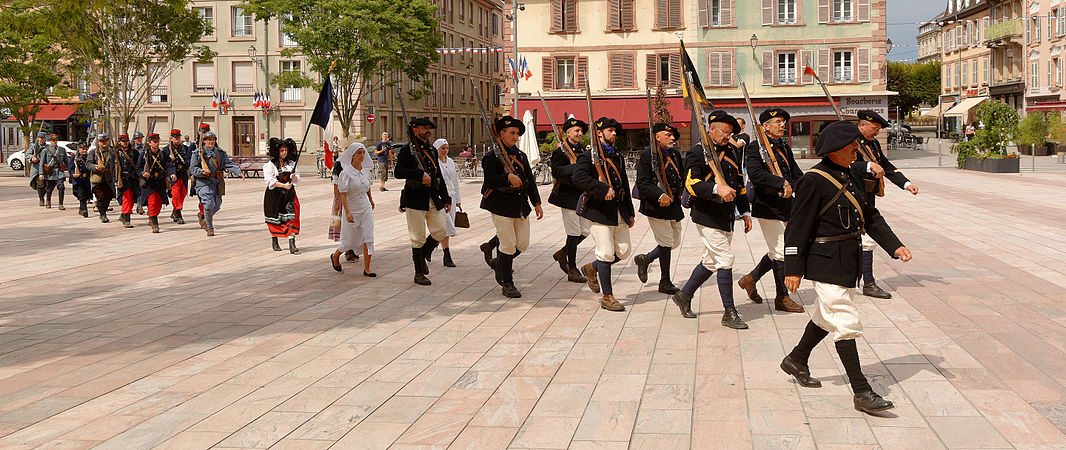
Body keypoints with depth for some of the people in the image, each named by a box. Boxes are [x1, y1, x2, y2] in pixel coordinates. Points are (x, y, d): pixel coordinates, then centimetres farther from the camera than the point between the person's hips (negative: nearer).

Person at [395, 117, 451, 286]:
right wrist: (420, 174, -25)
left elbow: (439, 176, 20)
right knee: (419, 237, -2)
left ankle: (423, 253, 26)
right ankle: (419, 274, 10)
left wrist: (446, 199, 15)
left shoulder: (432, 150, 16)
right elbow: (399, 172, -16)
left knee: (441, 230, -2)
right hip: (415, 199, -6)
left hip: (433, 199, 6)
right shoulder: (408, 149, -5)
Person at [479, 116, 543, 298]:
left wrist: (536, 203, 12)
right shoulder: (492, 157, -7)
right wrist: (508, 177, -33)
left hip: (521, 206, 7)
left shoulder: (521, 156, 14)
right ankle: (507, 284, 8)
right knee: (508, 245, -5)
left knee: (523, 243, 7)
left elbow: (530, 180, 17)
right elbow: (489, 180, -18)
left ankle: (500, 263, 35)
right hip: (501, 206, -7)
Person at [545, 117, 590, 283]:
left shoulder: (584, 150, 16)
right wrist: (576, 166, -29)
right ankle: (572, 271, 4)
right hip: (568, 196, -8)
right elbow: (557, 171, -21)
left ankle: (562, 253, 31)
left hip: (583, 196, 8)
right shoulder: (560, 151, -8)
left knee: (585, 231, 10)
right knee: (574, 233, -5)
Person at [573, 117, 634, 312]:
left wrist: (630, 213, 20)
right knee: (606, 253, -7)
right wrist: (603, 189, -22)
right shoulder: (589, 155, -4)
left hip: (619, 212, 7)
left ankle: (592, 269, 31)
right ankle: (607, 297, 2)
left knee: (623, 251, 7)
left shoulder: (618, 157, 19)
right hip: (599, 210, -7)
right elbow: (579, 177, -20)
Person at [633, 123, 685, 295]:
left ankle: (645, 259, 32)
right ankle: (665, 282, 11)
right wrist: (660, 196, -27)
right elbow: (642, 183, -16)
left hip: (674, 205, 8)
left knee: (675, 242, 13)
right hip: (656, 206, -8)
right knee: (666, 243, -3)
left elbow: (682, 176, 20)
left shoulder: (675, 154, 12)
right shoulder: (647, 155, -10)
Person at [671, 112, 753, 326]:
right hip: (707, 217, -8)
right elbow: (691, 183, -20)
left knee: (711, 262, 15)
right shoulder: (697, 153, -8)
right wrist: (717, 189, -34)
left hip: (727, 217, 8)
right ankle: (729, 313, -1)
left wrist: (745, 212, 18)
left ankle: (684, 295, 32)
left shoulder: (732, 151, 15)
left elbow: (739, 182, 21)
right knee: (725, 260, -10)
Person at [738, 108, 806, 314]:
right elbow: (754, 173, -24)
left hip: (785, 207, 8)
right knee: (780, 253, -4)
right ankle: (782, 298, 8)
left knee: (777, 252, 14)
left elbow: (797, 174, 17)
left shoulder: (785, 148, 15)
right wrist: (782, 183, -24)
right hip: (767, 207, -8)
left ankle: (750, 279, 32)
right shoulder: (754, 147, -9)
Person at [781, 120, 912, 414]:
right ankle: (861, 392, -3)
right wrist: (793, 269, -15)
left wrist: (895, 246, 4)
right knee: (846, 323, -8)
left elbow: (870, 216, 15)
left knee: (828, 317, 22)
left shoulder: (850, 177, 11)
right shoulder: (814, 181, -16)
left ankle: (796, 360, 41)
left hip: (848, 261, 9)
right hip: (825, 263, -9)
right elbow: (797, 228, -15)